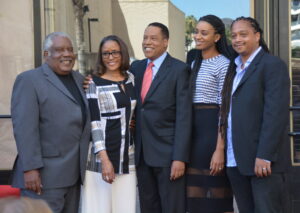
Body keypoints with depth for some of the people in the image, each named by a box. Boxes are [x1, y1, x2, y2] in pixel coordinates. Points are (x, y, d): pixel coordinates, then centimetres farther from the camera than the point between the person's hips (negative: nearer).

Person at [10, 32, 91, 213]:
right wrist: (30, 169, -19)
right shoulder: (29, 80, -6)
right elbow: (24, 128, -14)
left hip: (75, 175, 7)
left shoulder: (79, 79, 15)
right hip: (44, 175, -7)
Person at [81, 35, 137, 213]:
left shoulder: (131, 79, 10)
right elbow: (94, 122, -10)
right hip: (101, 157, -4)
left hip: (127, 157, 5)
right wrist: (104, 159, -17)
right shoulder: (94, 83, -5)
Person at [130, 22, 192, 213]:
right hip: (142, 154, 6)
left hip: (168, 154, -5)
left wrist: (179, 158, -17)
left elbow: (184, 116, -11)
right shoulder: (136, 68, 12)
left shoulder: (179, 70, -6)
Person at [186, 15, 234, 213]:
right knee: (195, 197, 9)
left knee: (216, 196, -2)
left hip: (213, 131, -8)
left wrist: (220, 149, -19)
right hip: (193, 133, 8)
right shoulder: (195, 64, 17)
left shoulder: (223, 64, -8)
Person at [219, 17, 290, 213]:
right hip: (236, 160, 7)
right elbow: (229, 112, 15)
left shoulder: (273, 65, -5)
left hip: (263, 160, -7)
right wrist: (223, 150, 7)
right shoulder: (234, 69, 19)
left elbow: (276, 114, -14)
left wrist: (264, 156, -20)